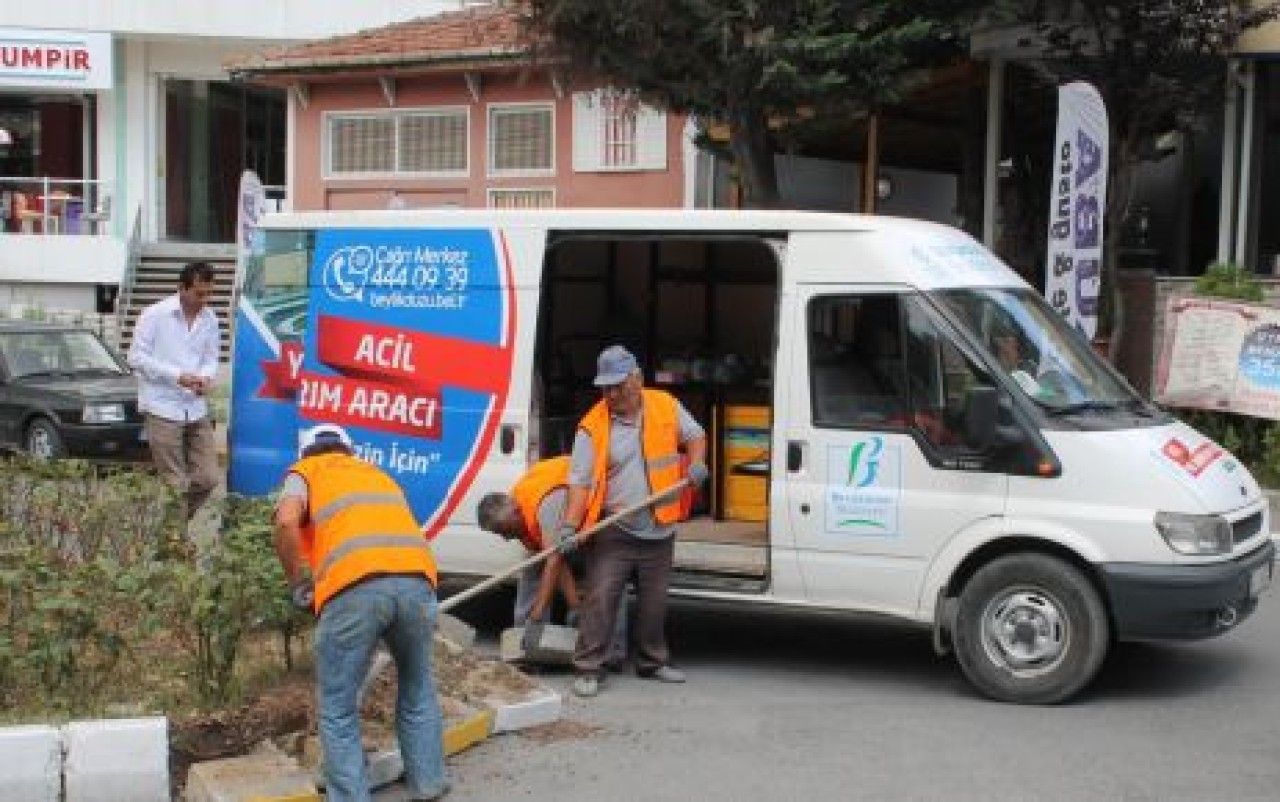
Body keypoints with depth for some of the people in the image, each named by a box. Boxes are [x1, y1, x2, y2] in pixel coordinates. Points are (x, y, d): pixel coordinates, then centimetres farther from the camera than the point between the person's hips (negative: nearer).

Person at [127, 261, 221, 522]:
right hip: (163, 409, -5)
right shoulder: (154, 315, -8)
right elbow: (137, 357, -8)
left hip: (197, 410, 6)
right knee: (175, 484, -4)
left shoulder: (210, 319, 8)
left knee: (207, 478, 3)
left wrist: (206, 378, -9)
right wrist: (177, 376, -18)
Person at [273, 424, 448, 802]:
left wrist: (299, 585, 12)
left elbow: (287, 522, 2)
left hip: (354, 587, -4)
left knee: (339, 710, 9)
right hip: (417, 580, 5)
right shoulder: (378, 474, 38)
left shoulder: (304, 472, 23)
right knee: (418, 690, 26)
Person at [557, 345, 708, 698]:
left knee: (654, 602, 14)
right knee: (600, 599, -7)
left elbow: (695, 436, 18)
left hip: (659, 532, 3)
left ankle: (652, 662, 31)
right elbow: (580, 482, -10)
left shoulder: (667, 407, 2)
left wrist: (697, 464, -3)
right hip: (613, 533, -3)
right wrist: (570, 526, -21)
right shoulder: (592, 427, -8)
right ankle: (588, 669, 2)